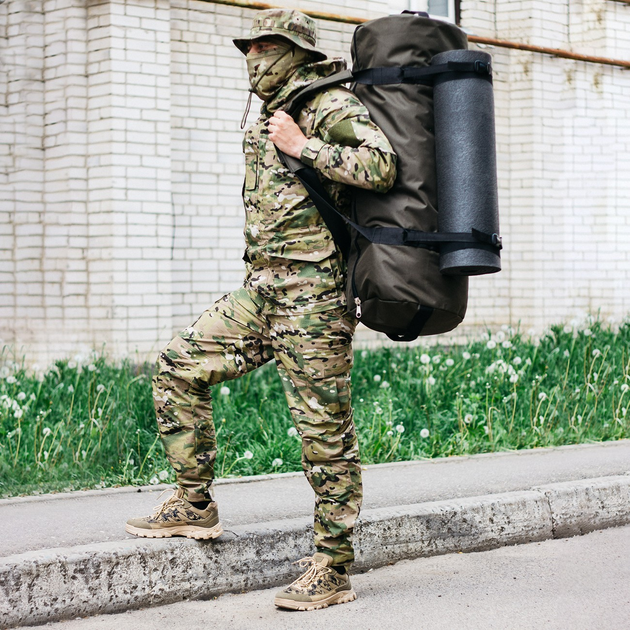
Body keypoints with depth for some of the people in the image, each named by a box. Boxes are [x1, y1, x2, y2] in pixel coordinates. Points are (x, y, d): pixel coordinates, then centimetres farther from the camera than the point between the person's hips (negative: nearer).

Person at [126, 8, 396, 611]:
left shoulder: (331, 105, -6)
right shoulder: (269, 117, 19)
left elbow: (380, 166, -22)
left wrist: (303, 145, -18)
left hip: (312, 291, -9)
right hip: (260, 289, 9)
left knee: (324, 429, -5)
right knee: (179, 366, 4)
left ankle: (332, 569, 2)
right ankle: (194, 504, 14)